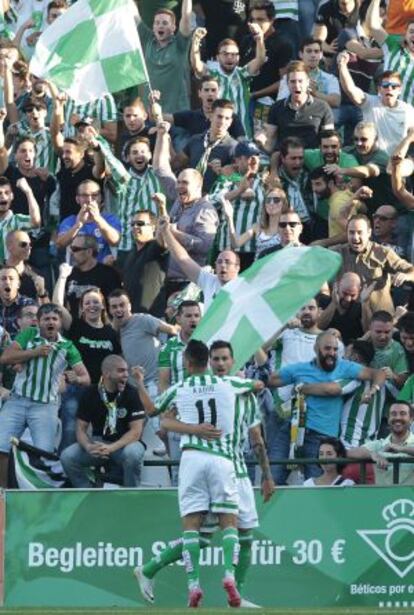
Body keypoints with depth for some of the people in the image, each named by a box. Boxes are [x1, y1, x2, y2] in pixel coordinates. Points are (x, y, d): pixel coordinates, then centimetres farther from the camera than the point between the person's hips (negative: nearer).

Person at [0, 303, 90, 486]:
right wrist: (35, 352, -14)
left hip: (46, 406, 0)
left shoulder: (67, 347, 5)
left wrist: (76, 378, -22)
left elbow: (86, 378, 2)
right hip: (17, 401, 0)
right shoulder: (28, 335, 5)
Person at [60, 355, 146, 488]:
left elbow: (136, 431, -14)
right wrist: (88, 446, -25)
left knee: (132, 454, -38)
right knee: (67, 456, -22)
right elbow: (81, 429, -1)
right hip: (99, 442, 3)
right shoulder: (90, 394, -3)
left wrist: (111, 448, -30)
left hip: (126, 443, -3)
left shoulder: (131, 394, -11)